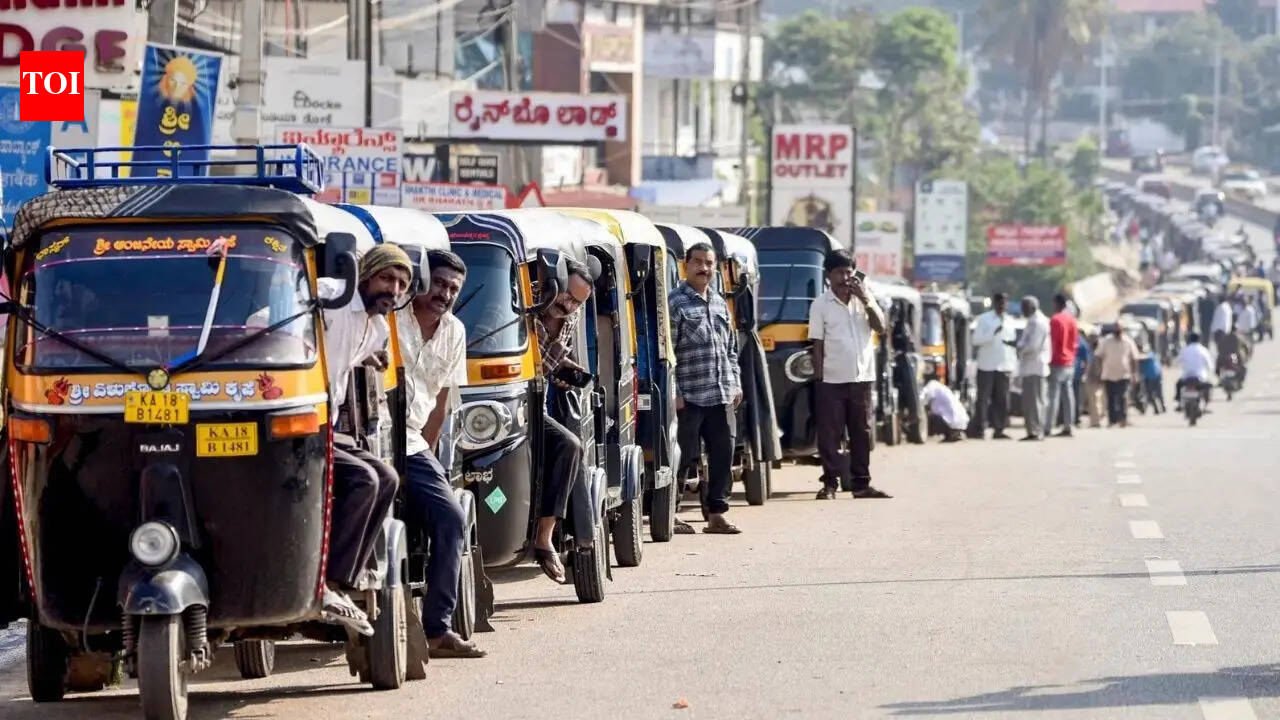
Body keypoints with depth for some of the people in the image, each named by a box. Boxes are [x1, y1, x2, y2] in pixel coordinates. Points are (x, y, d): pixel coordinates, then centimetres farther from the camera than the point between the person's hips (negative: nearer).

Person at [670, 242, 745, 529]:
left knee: (723, 455, 7)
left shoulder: (719, 303, 17)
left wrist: (735, 384, 15)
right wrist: (674, 393, -15)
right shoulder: (675, 303, -5)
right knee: (683, 457, -4)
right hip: (689, 398, -7)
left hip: (722, 397, 7)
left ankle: (716, 513, 14)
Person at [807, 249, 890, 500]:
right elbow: (817, 345, -2)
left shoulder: (864, 298, 9)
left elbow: (881, 329, 2)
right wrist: (819, 379, -7)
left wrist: (867, 300, -9)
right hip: (832, 381, -3)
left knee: (862, 433, 7)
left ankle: (861, 483, 13)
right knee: (829, 435, -2)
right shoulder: (821, 305, 0)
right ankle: (830, 484, 4)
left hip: (862, 378, 3)